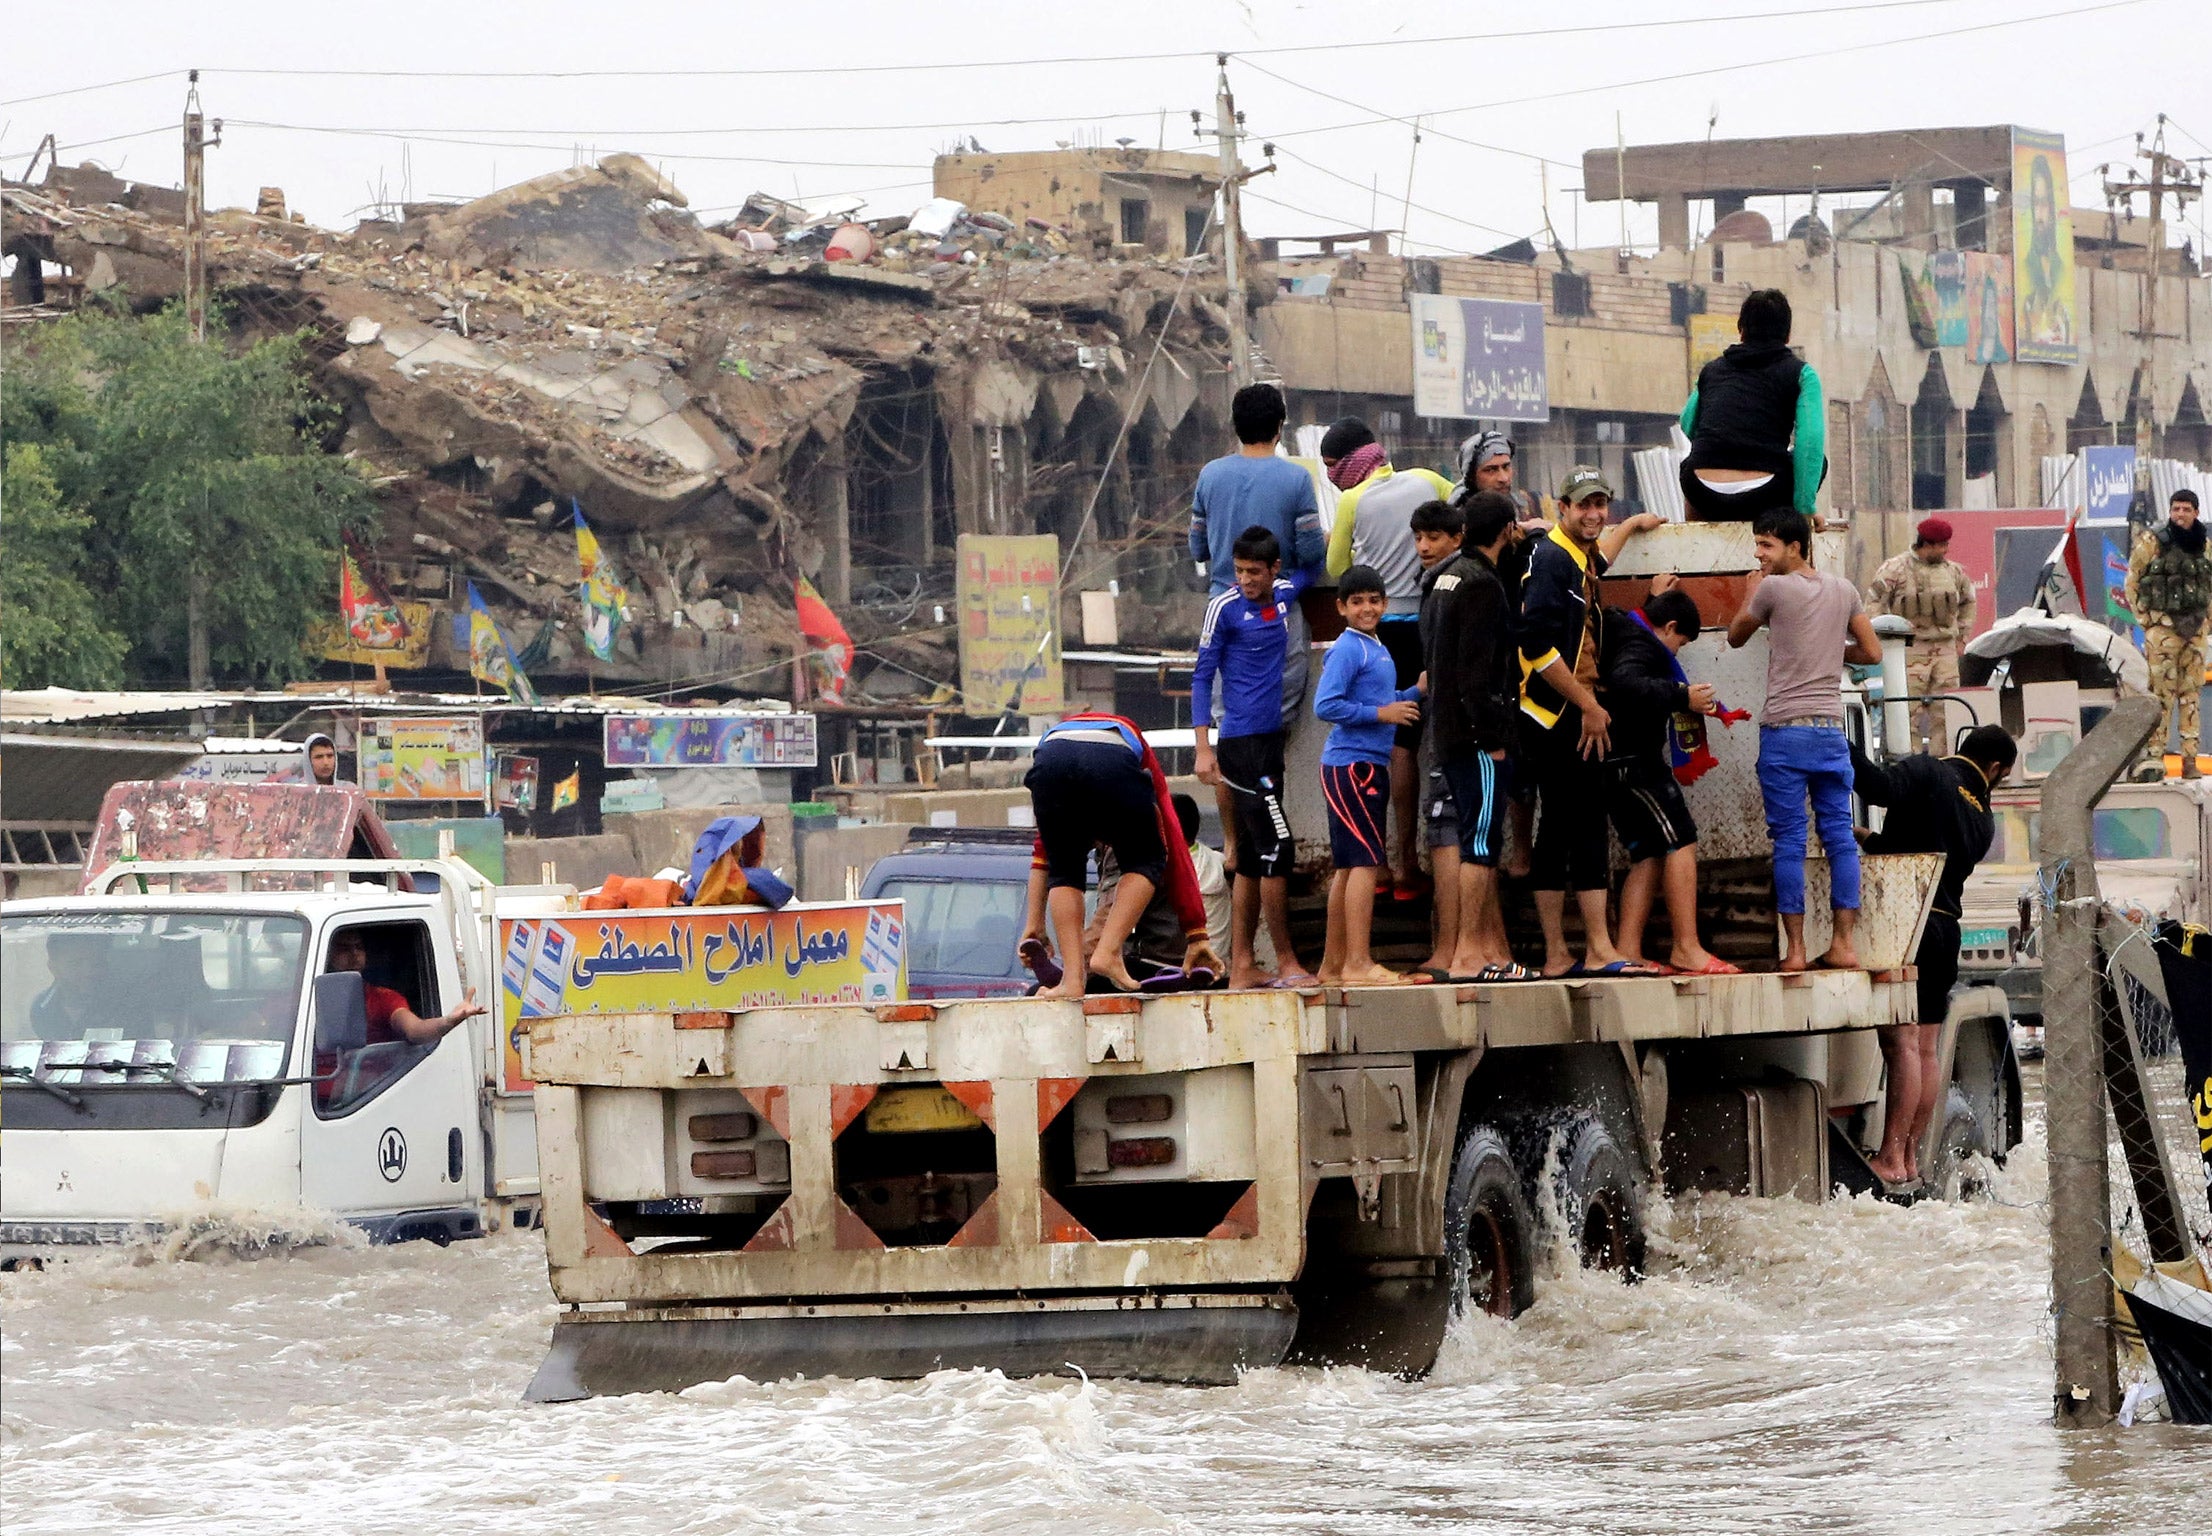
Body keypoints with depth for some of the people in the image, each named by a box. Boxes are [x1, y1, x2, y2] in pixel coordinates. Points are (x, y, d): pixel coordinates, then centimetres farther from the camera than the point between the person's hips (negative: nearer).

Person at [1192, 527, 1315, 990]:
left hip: (1269, 739, 7)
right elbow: (1202, 676, -6)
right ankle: (1286, 964, -8)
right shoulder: (1224, 608, -8)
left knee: (1253, 857, 8)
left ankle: (1242, 966, 11)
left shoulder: (1283, 595, 9)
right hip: (1242, 742, -7)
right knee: (1276, 849, -10)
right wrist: (1204, 748, -11)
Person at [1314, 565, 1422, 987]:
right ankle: (1358, 964, -18)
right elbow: (1326, 705, -19)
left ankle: (1334, 965, 17)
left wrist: (1414, 693, 7)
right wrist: (1381, 714, -18)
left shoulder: (1377, 650, 17)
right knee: (1365, 860, -14)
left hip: (1371, 765, 10)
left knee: (1349, 866, 12)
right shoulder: (1347, 649, -11)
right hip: (1350, 764, -10)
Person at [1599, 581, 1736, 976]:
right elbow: (1625, 684, -33)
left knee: (1650, 853, 11)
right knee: (1680, 841, -11)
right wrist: (1682, 697, -27)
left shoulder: (1626, 631, 19)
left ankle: (1627, 949, 3)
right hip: (1634, 761, -11)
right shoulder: (1639, 643, -12)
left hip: (1618, 764, 11)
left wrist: (1655, 600, 46)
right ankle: (1686, 949, -16)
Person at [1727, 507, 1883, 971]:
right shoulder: (1843, 591, 10)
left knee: (1788, 841, -2)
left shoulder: (1774, 588, -5)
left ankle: (1795, 949, -4)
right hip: (1831, 727, 4)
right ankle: (1845, 943, 1)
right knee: (1839, 836, 5)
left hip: (1785, 728, -4)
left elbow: (1736, 636, 10)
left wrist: (1749, 596, 26)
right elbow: (1872, 652, 15)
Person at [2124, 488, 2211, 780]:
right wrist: (2143, 618, -5)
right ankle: (2154, 753, -8)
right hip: (2162, 627, -5)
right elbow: (2131, 582, 0)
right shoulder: (2152, 543, -3)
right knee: (2161, 693, -10)